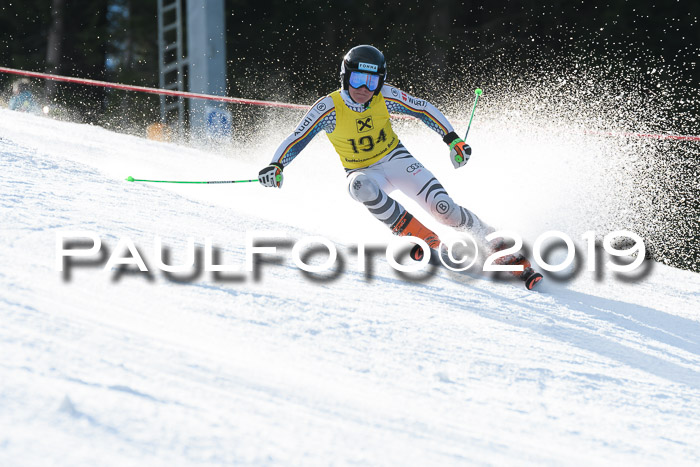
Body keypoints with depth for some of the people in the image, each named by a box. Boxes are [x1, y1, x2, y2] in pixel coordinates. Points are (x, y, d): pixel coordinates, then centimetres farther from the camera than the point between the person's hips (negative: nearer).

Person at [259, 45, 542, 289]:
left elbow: (425, 110, -3)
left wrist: (452, 139, -10)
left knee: (442, 208, -18)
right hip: (363, 172, 0)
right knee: (361, 186, -38)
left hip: (396, 160, 1)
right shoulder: (328, 108, -20)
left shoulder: (385, 97, -15)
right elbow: (296, 140, -18)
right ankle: (423, 240, -28)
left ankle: (499, 247, -1)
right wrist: (275, 166, -35)